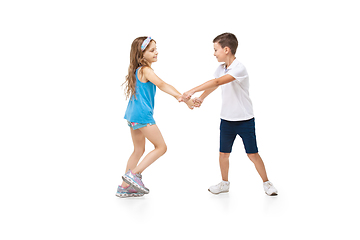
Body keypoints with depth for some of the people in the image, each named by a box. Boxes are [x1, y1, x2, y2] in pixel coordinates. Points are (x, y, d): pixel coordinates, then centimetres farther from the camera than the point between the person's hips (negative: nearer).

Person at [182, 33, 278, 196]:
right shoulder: (221, 69, 3)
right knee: (223, 153, 9)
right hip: (226, 120, 6)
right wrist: (201, 98, 2)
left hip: (245, 120, -6)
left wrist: (193, 91, -34)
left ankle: (266, 183, 16)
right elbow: (213, 85, 19)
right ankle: (225, 183, 27)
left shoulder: (239, 69, -22)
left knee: (253, 154, -1)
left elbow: (217, 82, -32)